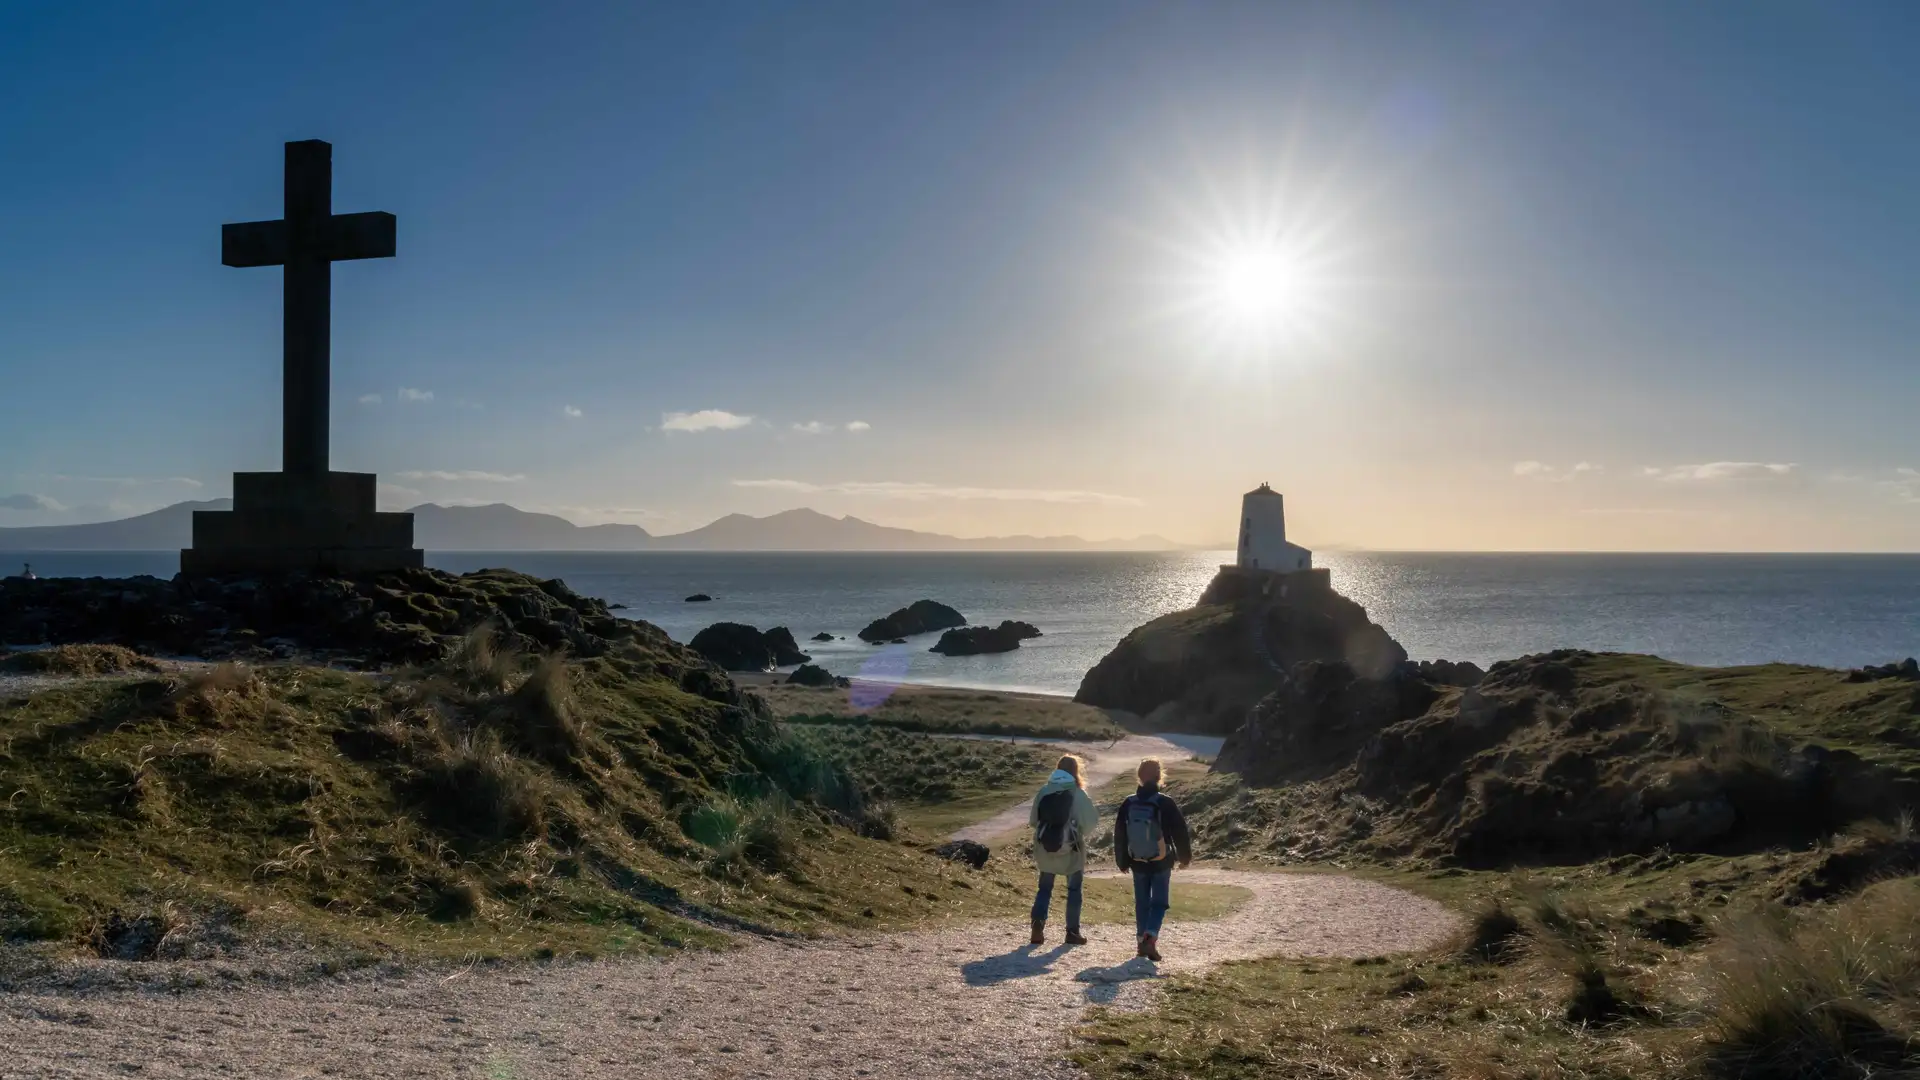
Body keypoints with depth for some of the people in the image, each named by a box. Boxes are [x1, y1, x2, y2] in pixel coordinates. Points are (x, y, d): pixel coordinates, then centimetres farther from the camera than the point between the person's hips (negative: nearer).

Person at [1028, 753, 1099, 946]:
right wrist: (1096, 813, 14)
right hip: (1071, 850, -2)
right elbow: (1090, 822, -7)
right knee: (1074, 889, 13)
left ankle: (1038, 926, -1)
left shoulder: (1044, 791, -4)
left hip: (1045, 848, 2)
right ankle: (1072, 932, 12)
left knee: (1045, 888, 14)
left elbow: (1033, 821, 1)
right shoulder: (1078, 794, -11)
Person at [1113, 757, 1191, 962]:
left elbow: (1119, 834, 6)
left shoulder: (1128, 803, -1)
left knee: (1142, 902, 15)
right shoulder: (1166, 803, -12)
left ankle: (1143, 940, 15)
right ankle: (1150, 936, -16)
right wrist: (1185, 857, 8)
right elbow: (1180, 832, -7)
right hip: (1161, 863, -3)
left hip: (1138, 863, 3)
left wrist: (1122, 861, 17)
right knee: (1160, 901, 4)